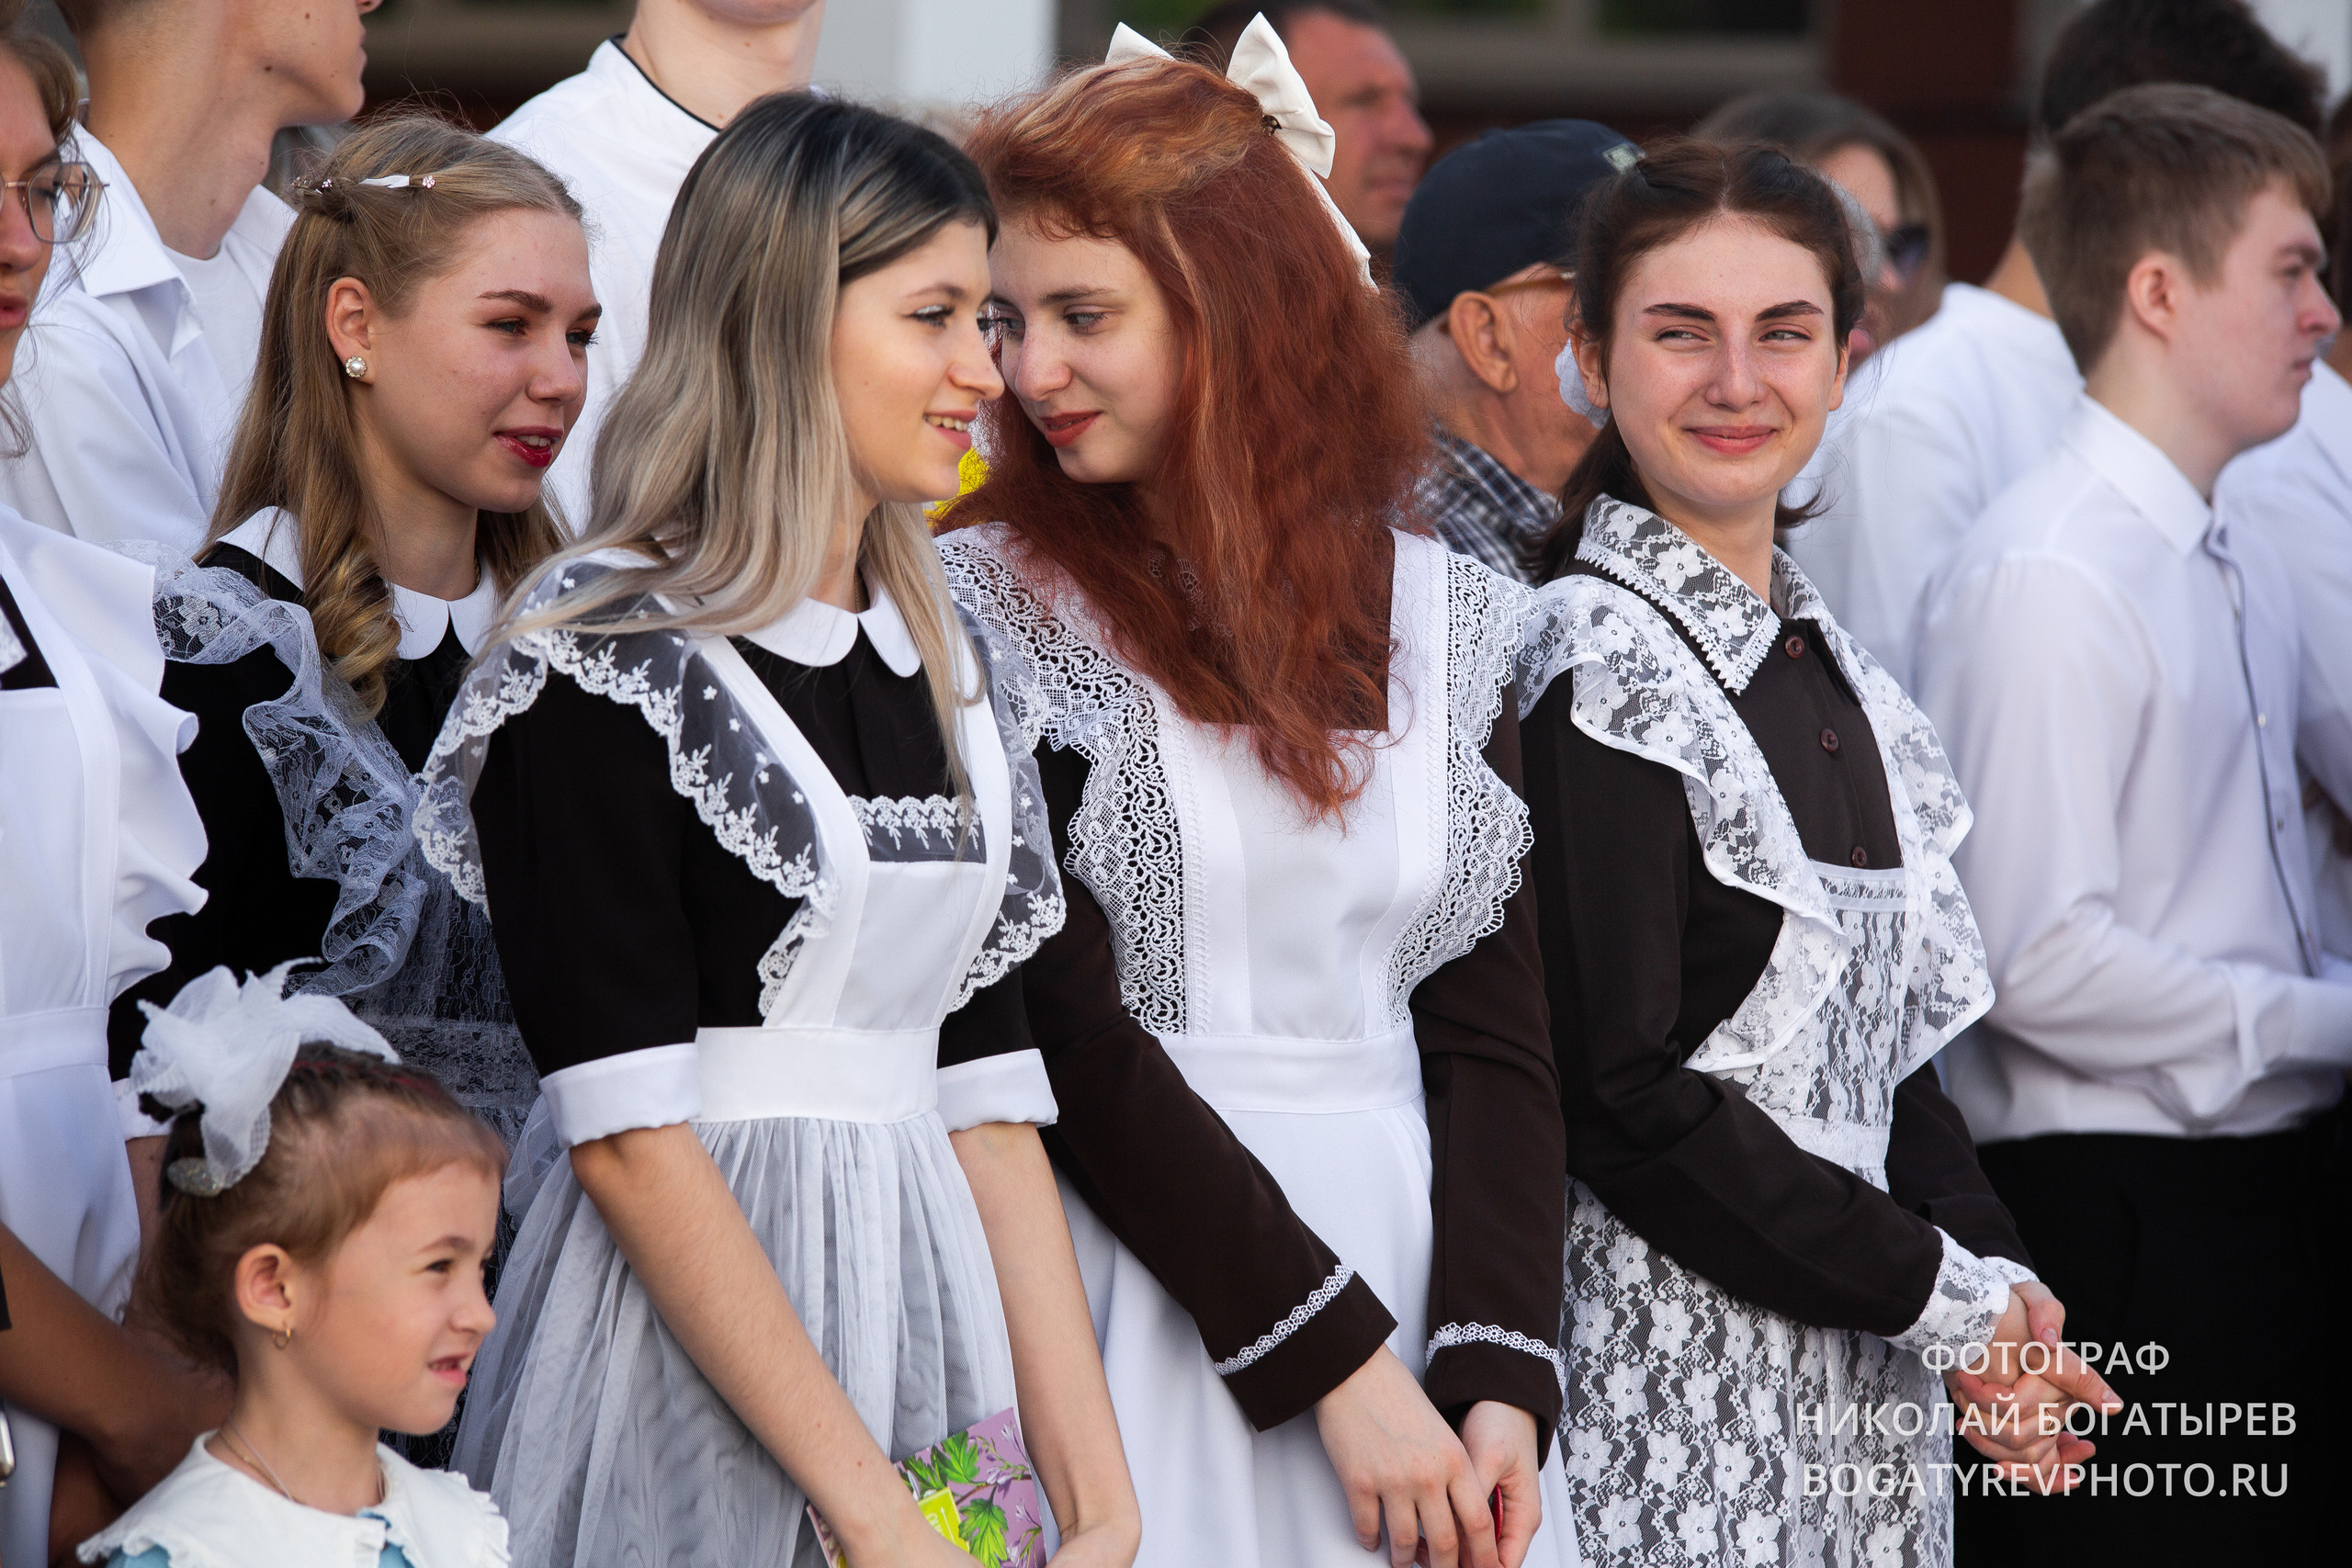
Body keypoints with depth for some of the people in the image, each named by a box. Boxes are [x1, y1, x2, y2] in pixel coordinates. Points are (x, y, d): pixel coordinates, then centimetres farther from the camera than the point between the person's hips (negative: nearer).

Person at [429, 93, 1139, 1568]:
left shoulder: (946, 664, 12)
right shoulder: (605, 660, -10)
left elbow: (985, 1100, 9)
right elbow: (628, 1133, -16)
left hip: (920, 1300, 7)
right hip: (686, 1357, -7)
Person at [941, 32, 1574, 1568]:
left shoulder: (1450, 618, 7)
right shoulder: (988, 609, -4)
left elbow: (1493, 1034, 4)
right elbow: (1063, 1041, -10)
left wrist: (1500, 1377, -10)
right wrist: (1337, 1363, -14)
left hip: (1421, 1258, 3)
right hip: (1152, 1300, -3)